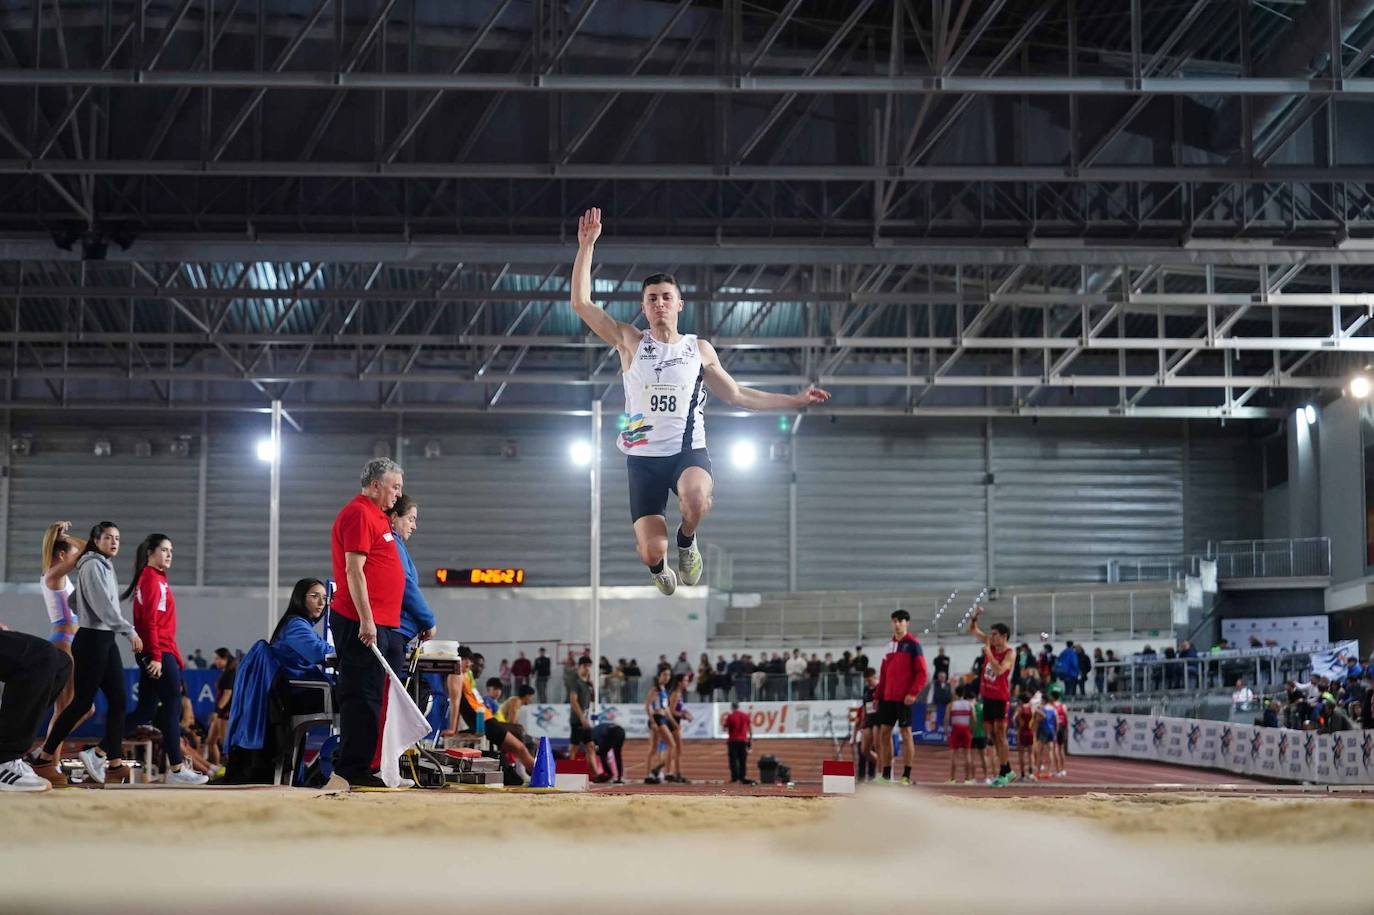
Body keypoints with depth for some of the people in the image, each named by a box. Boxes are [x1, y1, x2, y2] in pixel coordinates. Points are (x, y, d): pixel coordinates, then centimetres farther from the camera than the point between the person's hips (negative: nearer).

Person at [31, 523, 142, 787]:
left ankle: (115, 763, 1)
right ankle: (44, 759, 0)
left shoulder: (105, 567, 18)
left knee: (117, 700, 2)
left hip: (106, 640, 9)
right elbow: (103, 606, -19)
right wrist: (129, 631, -19)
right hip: (92, 639, -9)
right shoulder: (93, 566, -10)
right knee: (82, 702, -7)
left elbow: (74, 600, 19)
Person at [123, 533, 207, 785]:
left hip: (160, 653, 9)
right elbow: (149, 621, -16)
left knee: (145, 712, 10)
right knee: (173, 707, -5)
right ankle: (176, 769, -3)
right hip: (159, 652, -9)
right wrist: (156, 657, -21)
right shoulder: (152, 578, -9)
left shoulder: (157, 578, 19)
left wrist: (174, 656, 18)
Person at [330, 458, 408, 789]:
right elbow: (354, 570, -17)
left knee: (384, 695, 10)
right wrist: (366, 621, -21)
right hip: (364, 625, -10)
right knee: (363, 696, -8)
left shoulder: (377, 515, 21)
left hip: (383, 624, 10)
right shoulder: (358, 514, -10)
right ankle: (353, 770, -6)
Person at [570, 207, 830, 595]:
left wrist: (794, 400, 14)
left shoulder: (700, 350, 8)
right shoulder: (630, 342, 2)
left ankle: (686, 540, 0)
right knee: (651, 553, -13)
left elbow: (737, 395, 17)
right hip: (643, 457, 0)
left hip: (689, 451, 0)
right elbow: (581, 302, -5)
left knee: (695, 498, -37)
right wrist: (587, 246, -11)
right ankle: (658, 564, 28)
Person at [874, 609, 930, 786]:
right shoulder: (890, 644, 14)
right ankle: (886, 774, 11)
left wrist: (913, 693, -19)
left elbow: (922, 673, -9)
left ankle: (906, 776, 1)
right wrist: (878, 694, 13)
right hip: (888, 697, 6)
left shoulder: (913, 644, -5)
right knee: (884, 733, 5)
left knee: (906, 733, -3)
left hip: (904, 698, -6)